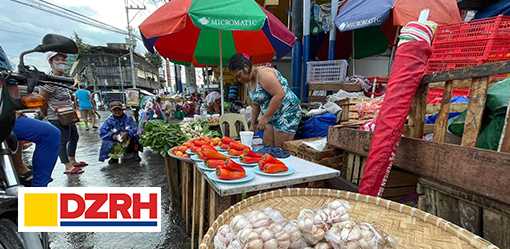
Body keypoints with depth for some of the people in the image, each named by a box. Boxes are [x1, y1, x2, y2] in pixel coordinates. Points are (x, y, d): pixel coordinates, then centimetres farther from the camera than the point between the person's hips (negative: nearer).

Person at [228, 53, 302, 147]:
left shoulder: (263, 74, -19)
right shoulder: (250, 81, 8)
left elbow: (279, 94, -27)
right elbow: (255, 104, 17)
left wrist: (265, 117, -23)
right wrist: (253, 122, 15)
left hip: (287, 113, -9)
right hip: (272, 116, 9)